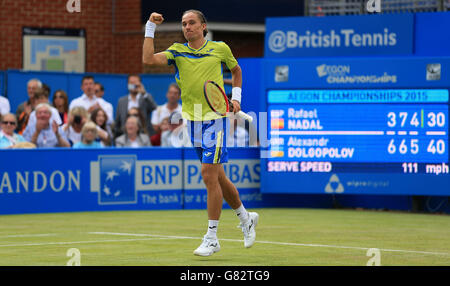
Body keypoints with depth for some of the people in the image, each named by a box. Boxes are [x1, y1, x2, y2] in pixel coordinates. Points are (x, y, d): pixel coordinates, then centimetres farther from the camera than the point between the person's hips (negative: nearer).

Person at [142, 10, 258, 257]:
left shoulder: (220, 49, 2)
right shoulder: (177, 51, 6)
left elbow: (236, 70, 21)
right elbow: (148, 59, -10)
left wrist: (236, 96, 8)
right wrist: (150, 28, -10)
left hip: (215, 118, -4)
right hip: (193, 120, 4)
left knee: (209, 174, -11)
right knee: (218, 178, 12)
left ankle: (212, 238, -6)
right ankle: (246, 218, 34)